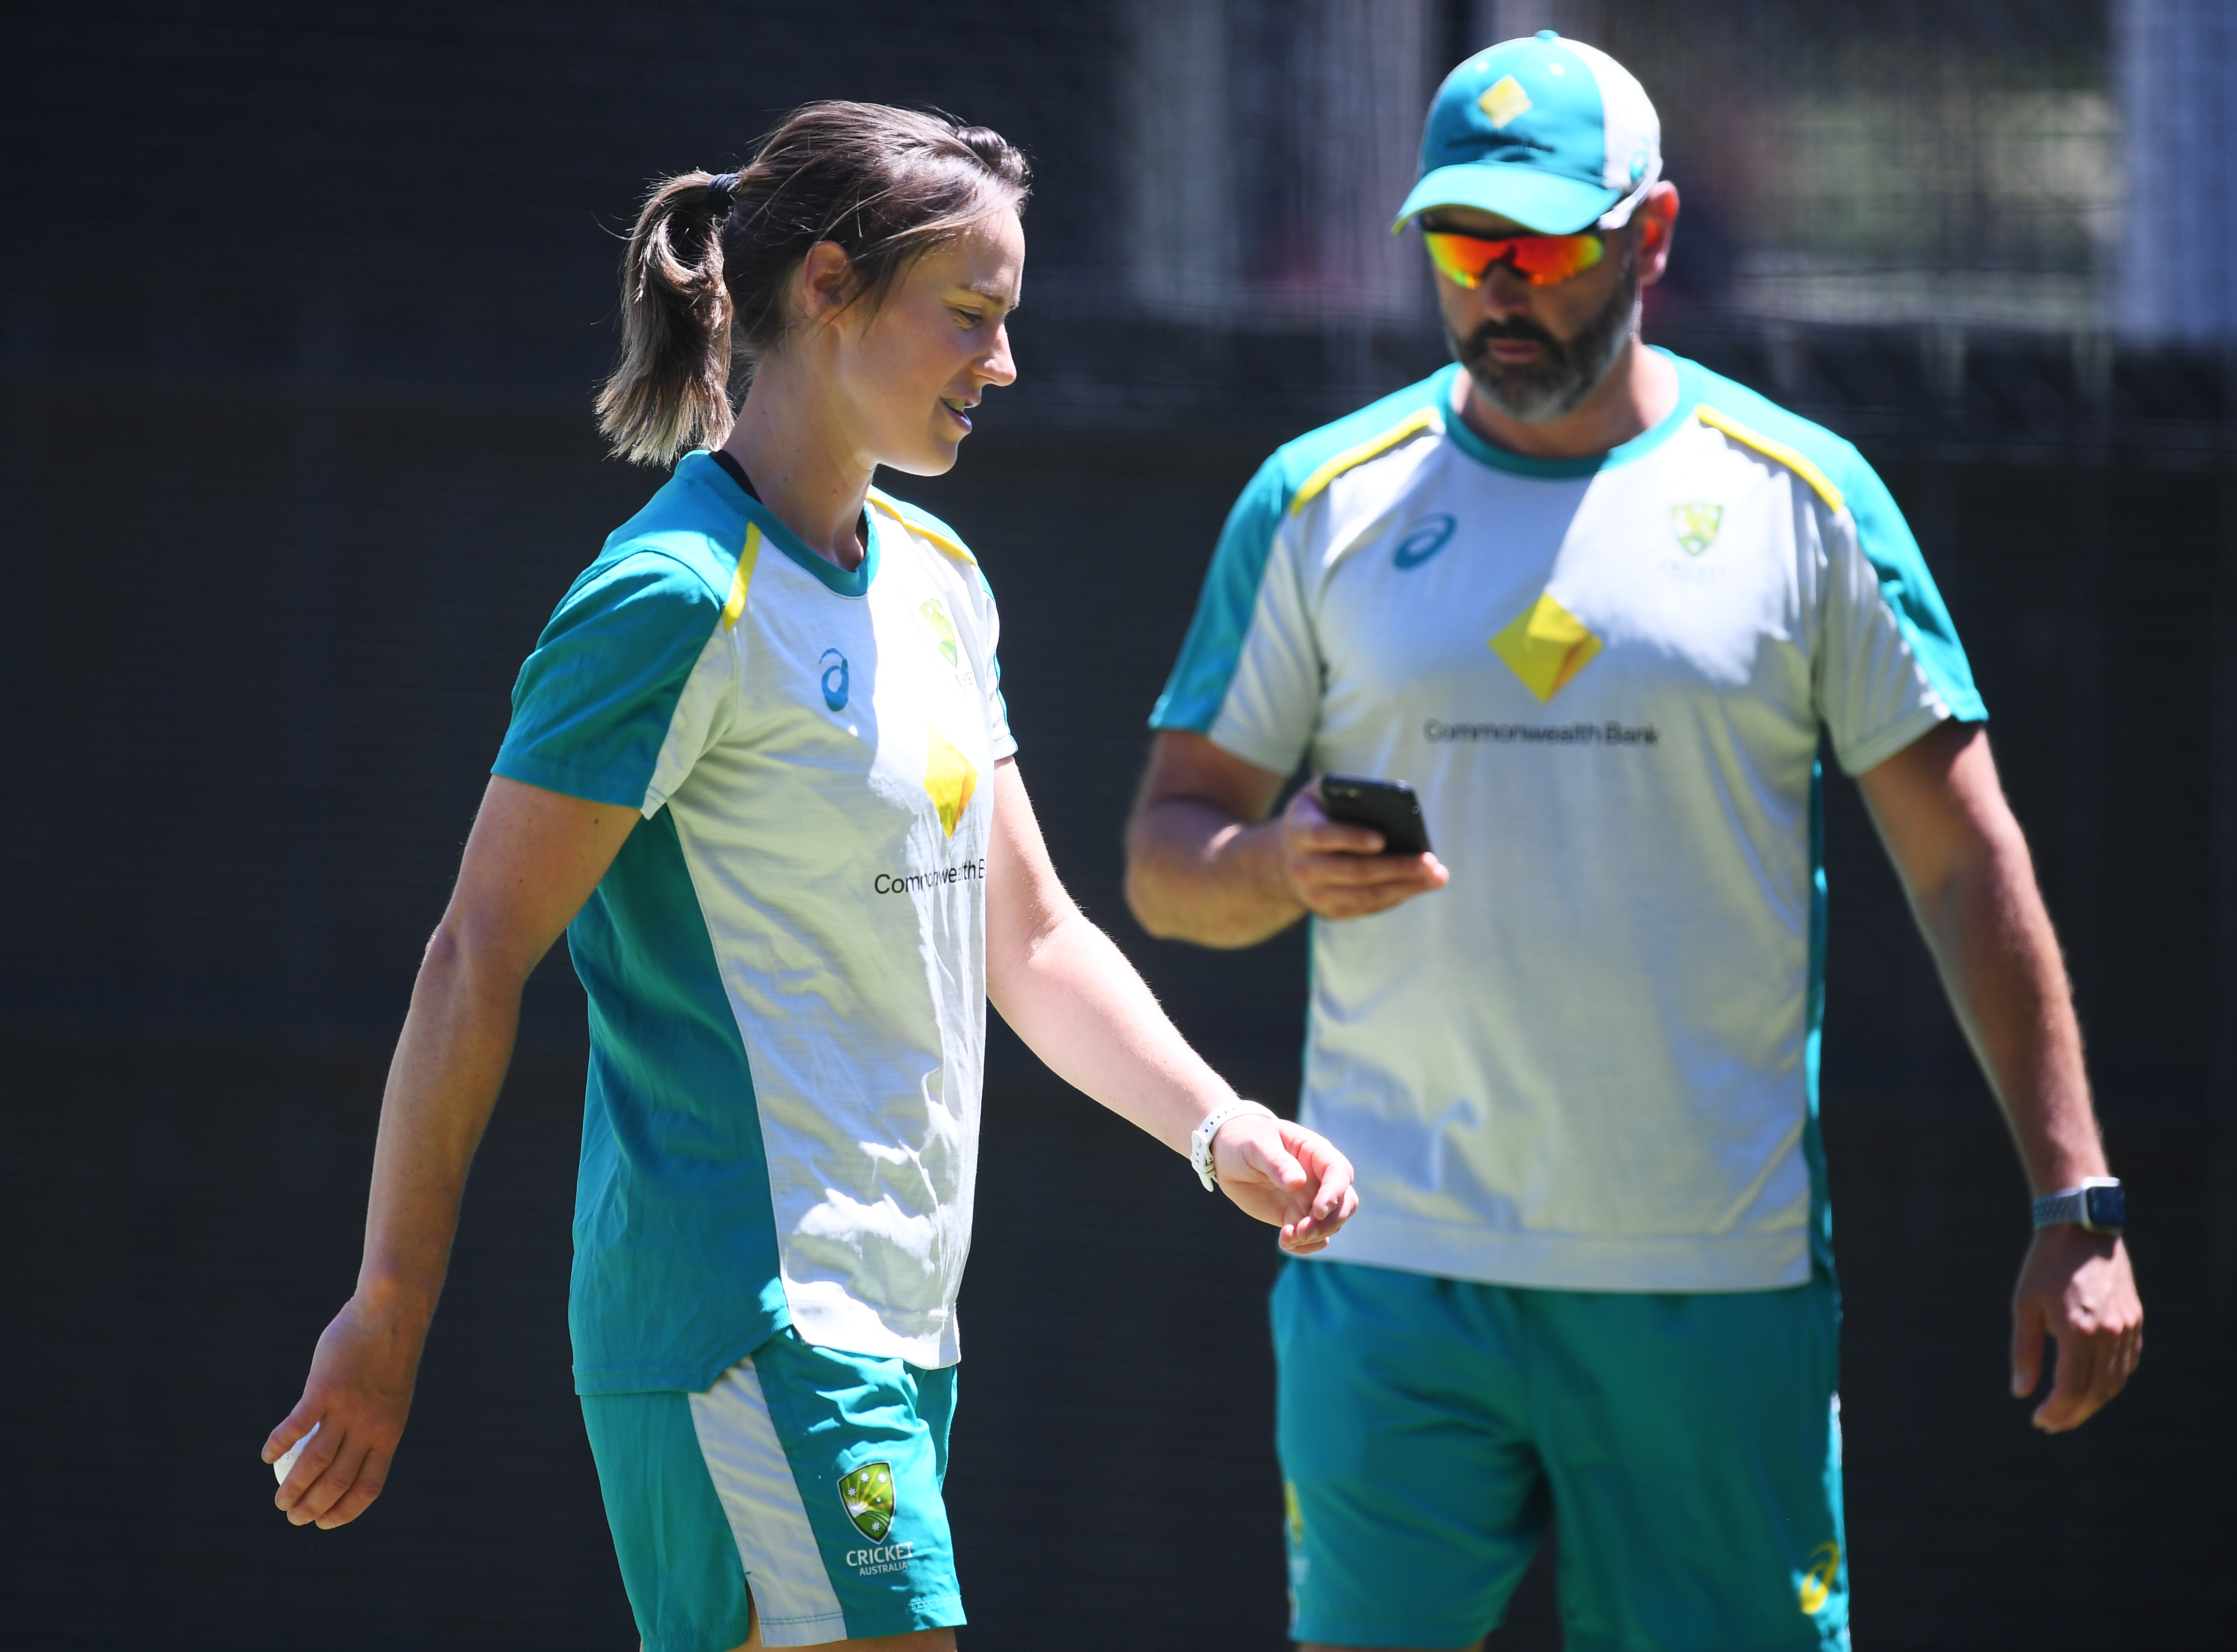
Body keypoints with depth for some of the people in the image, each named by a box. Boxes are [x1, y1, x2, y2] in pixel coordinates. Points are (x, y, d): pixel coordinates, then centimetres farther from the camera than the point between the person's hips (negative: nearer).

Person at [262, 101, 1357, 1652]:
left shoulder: (936, 579, 15)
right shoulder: (680, 599, -12)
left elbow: (1030, 939, 21)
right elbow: (477, 961, -11)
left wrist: (1217, 1126, 6)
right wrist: (388, 1318, -11)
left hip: (896, 1331, 9)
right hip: (744, 1331, -9)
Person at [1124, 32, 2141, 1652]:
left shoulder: (1803, 499, 4)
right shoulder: (1322, 502, 6)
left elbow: (1964, 861, 5)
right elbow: (1165, 858, 8)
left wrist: (2077, 1202, -2)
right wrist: (1278, 868, -16)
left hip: (1720, 1277, 0)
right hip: (1397, 1273, 0)